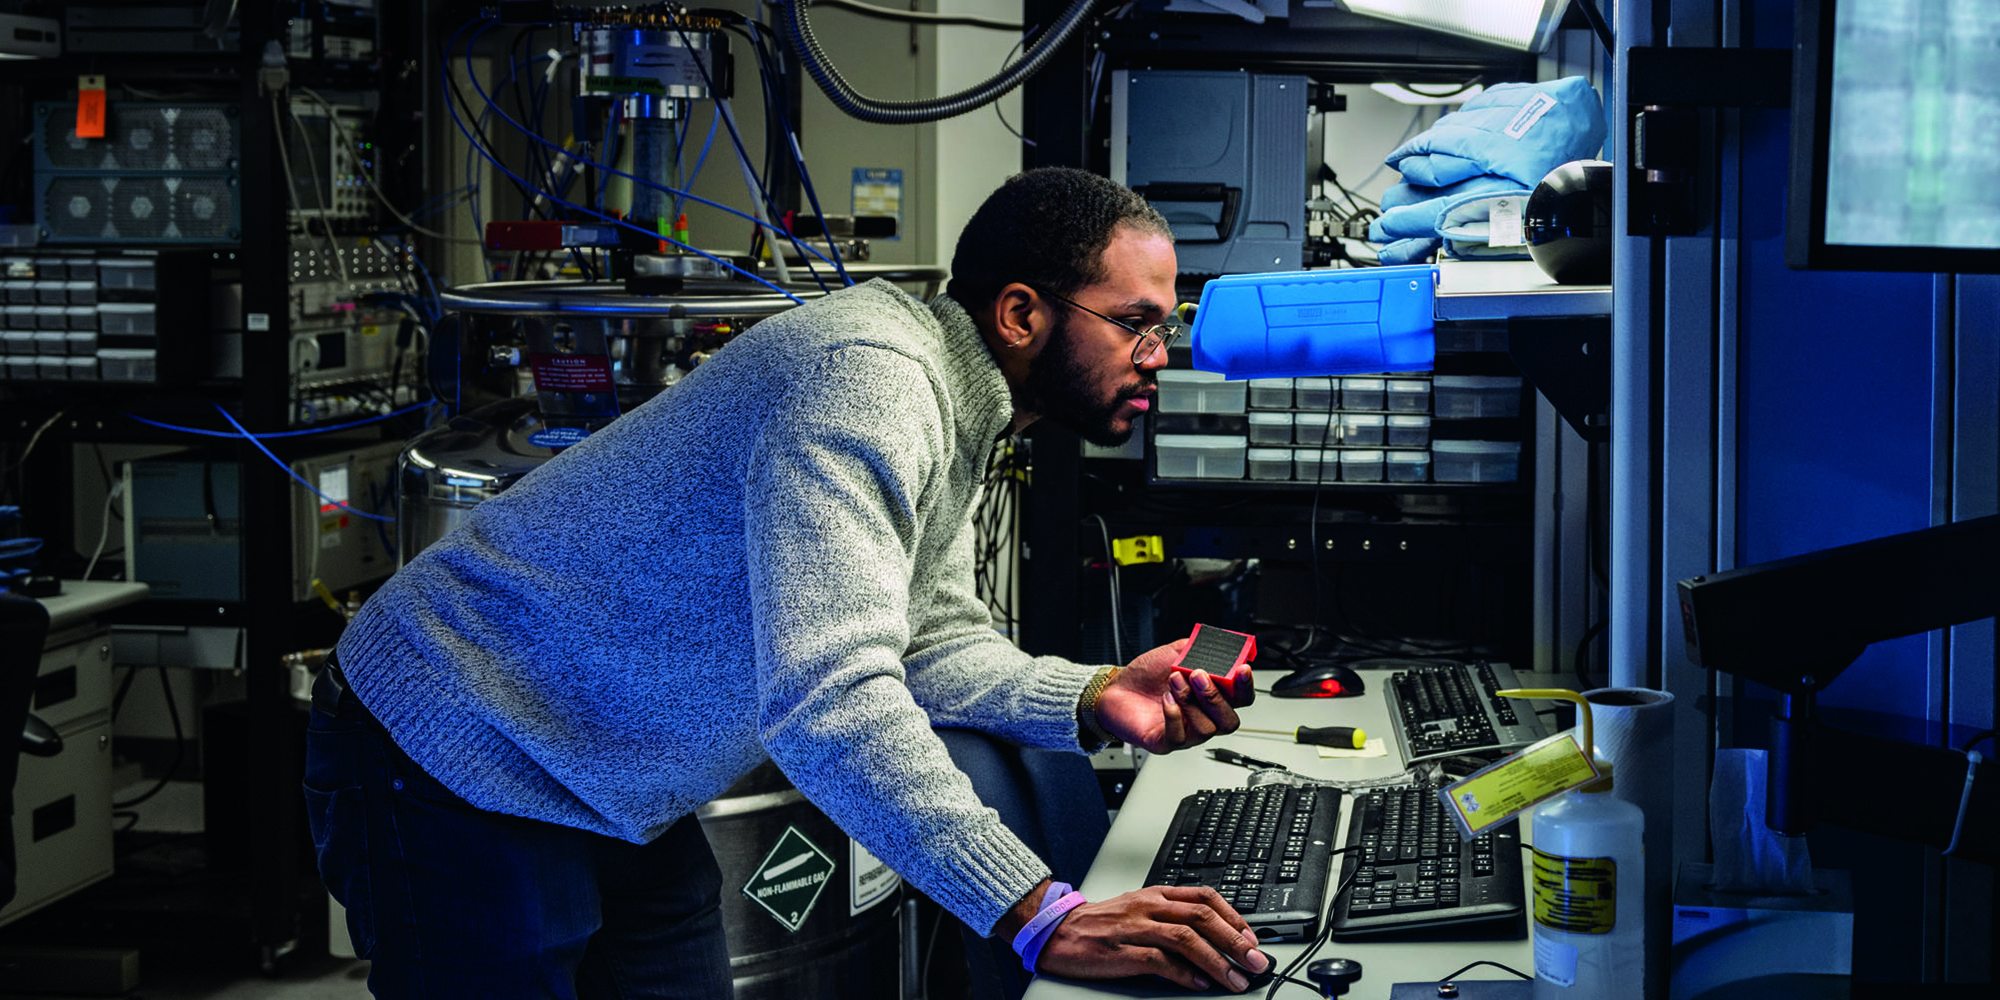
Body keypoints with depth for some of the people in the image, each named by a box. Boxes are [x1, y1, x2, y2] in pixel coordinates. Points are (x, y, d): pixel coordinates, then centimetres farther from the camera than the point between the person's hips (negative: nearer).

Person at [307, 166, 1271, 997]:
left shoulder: (951, 407, 5)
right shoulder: (866, 379, -29)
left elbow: (933, 642, 10)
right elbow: (828, 696, -40)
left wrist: (1092, 700, -9)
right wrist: (1041, 918, -42)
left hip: (613, 796, 10)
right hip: (462, 771, -10)